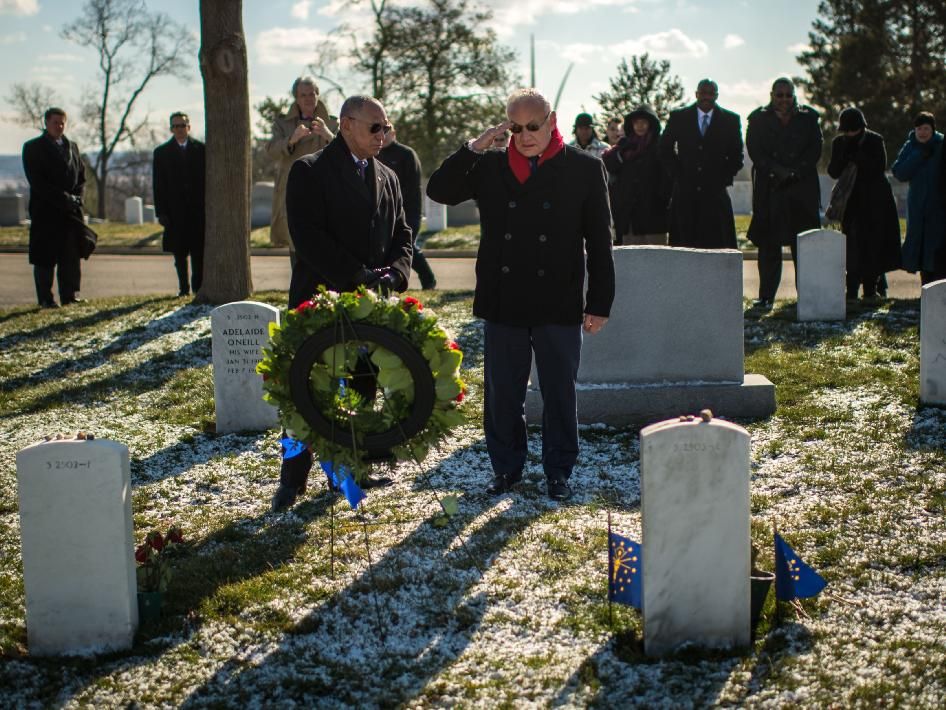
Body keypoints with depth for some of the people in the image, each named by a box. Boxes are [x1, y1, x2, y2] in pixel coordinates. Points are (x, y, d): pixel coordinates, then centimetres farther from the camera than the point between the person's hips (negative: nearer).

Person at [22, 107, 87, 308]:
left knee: (71, 256, 4)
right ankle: (45, 299, 2)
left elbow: (82, 176, 17)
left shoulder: (72, 146, 16)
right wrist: (63, 198, -15)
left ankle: (70, 295, 11)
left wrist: (76, 198, -2)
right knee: (45, 258, -2)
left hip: (71, 210, 5)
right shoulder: (33, 147, 0)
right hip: (45, 211, -5)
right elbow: (36, 181, -9)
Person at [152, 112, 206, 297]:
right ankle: (183, 287, 9)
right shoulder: (162, 152, 7)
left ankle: (198, 286, 4)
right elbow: (158, 185, 5)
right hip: (175, 211, 0)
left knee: (198, 250, -2)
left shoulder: (200, 150, 7)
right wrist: (161, 212, -3)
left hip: (198, 208, 0)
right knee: (179, 252, 2)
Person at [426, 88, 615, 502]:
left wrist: (599, 304, -2)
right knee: (502, 393, 9)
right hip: (504, 304, 2)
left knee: (560, 393, 7)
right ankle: (506, 468, 24)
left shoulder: (584, 169, -1)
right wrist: (473, 148, -9)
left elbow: (599, 242, 1)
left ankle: (558, 472, 21)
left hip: (559, 306, -2)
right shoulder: (490, 167, 5)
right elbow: (439, 190, 1)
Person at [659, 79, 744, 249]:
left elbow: (736, 156, 11)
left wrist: (724, 178, -1)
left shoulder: (731, 120, 7)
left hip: (716, 193, 0)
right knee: (683, 243, -2)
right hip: (685, 193, 0)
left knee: (717, 245, -6)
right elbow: (665, 150, 13)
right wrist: (677, 174, 3)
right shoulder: (678, 117, 8)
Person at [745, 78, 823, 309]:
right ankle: (766, 296, 1)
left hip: (802, 188, 0)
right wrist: (777, 172, -12)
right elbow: (755, 151, -1)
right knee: (768, 244, -2)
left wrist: (794, 172, -10)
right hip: (769, 190, 0)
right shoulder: (759, 118, 9)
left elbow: (815, 149, 3)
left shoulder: (808, 117, 11)